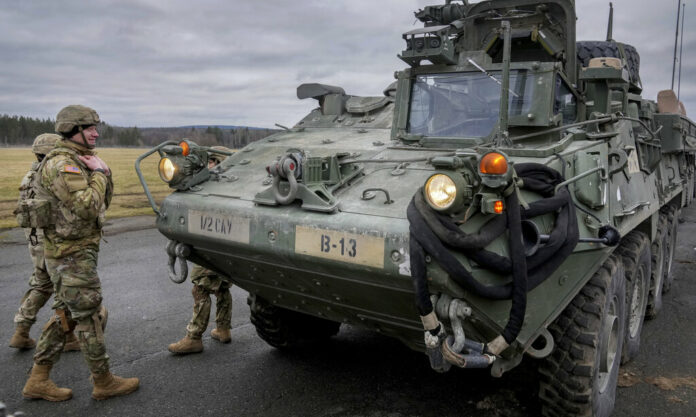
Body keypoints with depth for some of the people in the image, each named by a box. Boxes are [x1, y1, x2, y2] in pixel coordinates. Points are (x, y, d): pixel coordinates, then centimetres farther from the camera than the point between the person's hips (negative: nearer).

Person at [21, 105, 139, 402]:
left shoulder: (79, 161, 15)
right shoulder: (62, 165, -18)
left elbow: (104, 202, 17)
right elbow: (87, 208, -26)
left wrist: (104, 173, 4)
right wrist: (98, 173, -16)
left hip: (73, 253, 10)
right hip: (73, 255, -10)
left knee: (65, 316, 16)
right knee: (90, 318, 0)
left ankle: (38, 381, 25)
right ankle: (103, 382, 12)